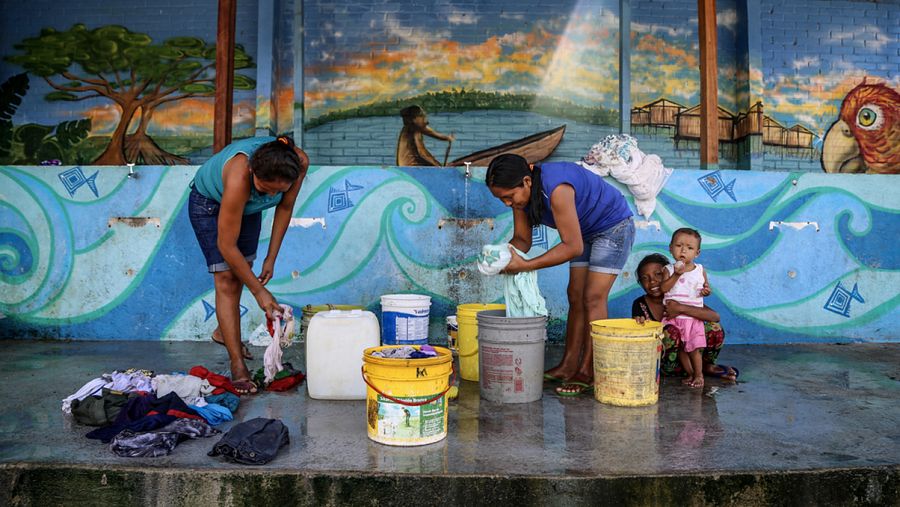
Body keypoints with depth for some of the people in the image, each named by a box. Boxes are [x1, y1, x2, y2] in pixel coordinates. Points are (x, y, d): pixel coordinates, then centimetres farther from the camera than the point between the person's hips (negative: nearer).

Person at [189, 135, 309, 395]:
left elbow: (285, 208, -11)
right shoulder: (240, 178, -44)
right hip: (209, 202, -5)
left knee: (240, 274, 12)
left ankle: (224, 332, 38)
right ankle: (238, 366, -10)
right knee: (226, 280, -12)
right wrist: (259, 291, -28)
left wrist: (271, 258, -10)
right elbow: (227, 246, -34)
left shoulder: (299, 162, -32)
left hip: (247, 206, 5)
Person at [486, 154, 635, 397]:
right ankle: (569, 365, 12)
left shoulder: (556, 189, -38)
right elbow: (522, 239, -7)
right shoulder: (522, 194, -11)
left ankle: (587, 372, -3)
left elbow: (573, 247, -36)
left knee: (593, 297, -11)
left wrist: (526, 265, -38)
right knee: (576, 296, 6)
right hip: (586, 231, 8)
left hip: (614, 227, -8)